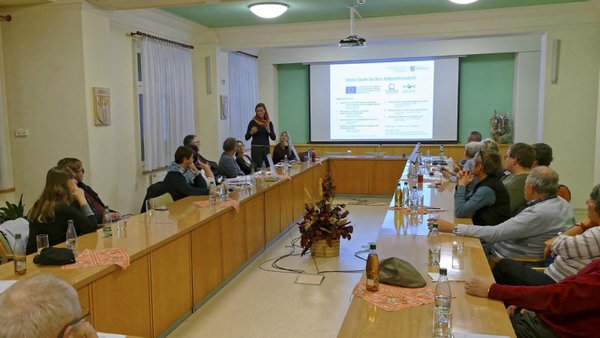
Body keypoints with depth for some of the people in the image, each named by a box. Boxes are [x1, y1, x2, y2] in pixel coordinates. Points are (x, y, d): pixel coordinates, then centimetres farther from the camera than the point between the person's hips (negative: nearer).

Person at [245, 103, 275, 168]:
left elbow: (273, 138, 2)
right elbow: (246, 138, -2)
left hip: (266, 148, 4)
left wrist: (268, 131, -14)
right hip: (256, 148, -4)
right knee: (257, 168, -10)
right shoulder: (253, 122, -2)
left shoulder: (269, 123, 7)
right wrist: (251, 132, -20)